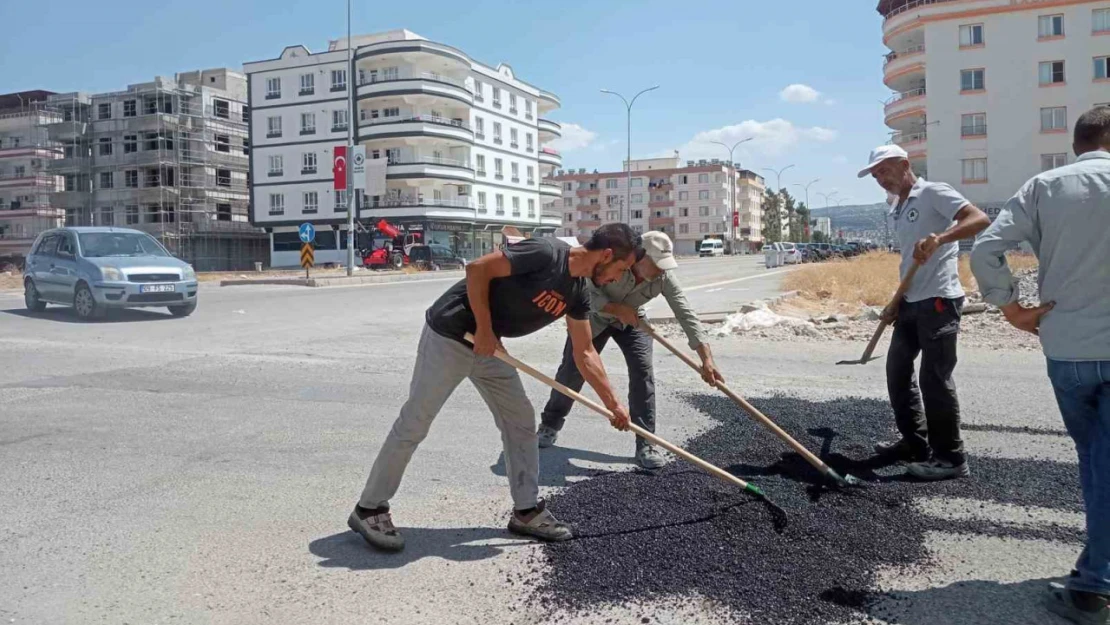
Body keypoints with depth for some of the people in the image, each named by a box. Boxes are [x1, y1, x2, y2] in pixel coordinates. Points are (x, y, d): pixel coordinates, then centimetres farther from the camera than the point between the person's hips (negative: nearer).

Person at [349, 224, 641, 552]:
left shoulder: (577, 292, 3)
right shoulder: (546, 253, -23)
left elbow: (585, 354, 11)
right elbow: (477, 269, -24)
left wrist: (613, 403, 10)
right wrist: (485, 328, -20)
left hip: (488, 346, 9)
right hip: (449, 335, -9)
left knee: (521, 420, 8)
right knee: (414, 424, -2)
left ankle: (526, 511, 19)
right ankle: (370, 509, 12)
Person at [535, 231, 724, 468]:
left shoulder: (664, 277, -29)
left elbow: (686, 315, -32)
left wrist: (707, 359, -38)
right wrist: (617, 309, -38)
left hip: (632, 321, 1)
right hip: (593, 316, -1)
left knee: (643, 373, -16)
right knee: (571, 371, 6)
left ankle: (646, 444, -8)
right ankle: (550, 425, 31)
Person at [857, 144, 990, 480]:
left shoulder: (932, 192, -8)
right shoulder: (897, 210, 18)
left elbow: (980, 219, -21)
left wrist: (939, 238, -35)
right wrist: (897, 301, 17)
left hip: (938, 300, -9)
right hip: (912, 302, 9)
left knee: (935, 377, -7)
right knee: (897, 370, 14)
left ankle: (950, 457, 4)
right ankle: (915, 443, 26)